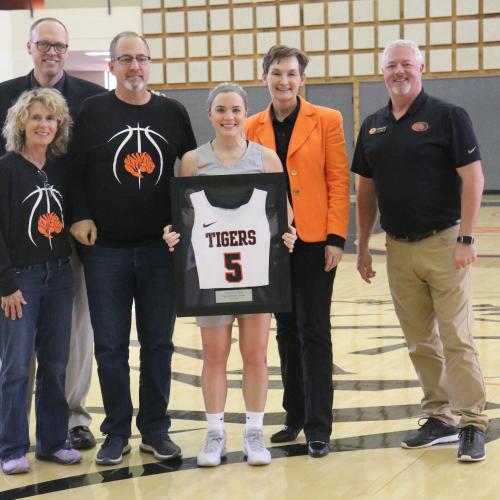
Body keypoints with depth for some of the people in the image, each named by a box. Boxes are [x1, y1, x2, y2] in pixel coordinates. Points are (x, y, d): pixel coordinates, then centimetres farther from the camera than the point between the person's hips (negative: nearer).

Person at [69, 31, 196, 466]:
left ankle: (155, 430, 19)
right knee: (110, 345, 4)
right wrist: (80, 216, -9)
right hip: (105, 250, -1)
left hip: (160, 249, 1)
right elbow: (75, 171, 3)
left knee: (158, 343, 7)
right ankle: (116, 433, 15)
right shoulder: (92, 112, 2)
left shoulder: (173, 113, 6)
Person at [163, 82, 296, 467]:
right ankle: (215, 434, 13)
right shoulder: (193, 160, 5)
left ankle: (255, 433, 14)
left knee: (256, 353, 3)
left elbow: (283, 209, 6)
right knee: (214, 353, 3)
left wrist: (288, 234, -14)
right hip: (209, 268, 0)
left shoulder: (266, 157, 5)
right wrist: (173, 234, -13)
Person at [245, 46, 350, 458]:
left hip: (314, 241, -3)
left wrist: (336, 237, -11)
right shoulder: (253, 129, 7)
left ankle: (318, 427, 4)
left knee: (313, 330, -2)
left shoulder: (326, 121, -1)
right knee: (287, 329, 12)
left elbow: (339, 181, -4)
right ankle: (295, 416, 23)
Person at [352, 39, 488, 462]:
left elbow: (473, 178, -10)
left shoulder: (448, 116, -5)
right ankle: (440, 418, 19)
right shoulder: (372, 127, 11)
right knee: (420, 342, 10)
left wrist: (465, 238, -16)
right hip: (398, 249, 6)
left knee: (457, 339, -4)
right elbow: (366, 189, 17)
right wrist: (362, 246, 14)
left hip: (443, 242, -5)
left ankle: (472, 424, 2)